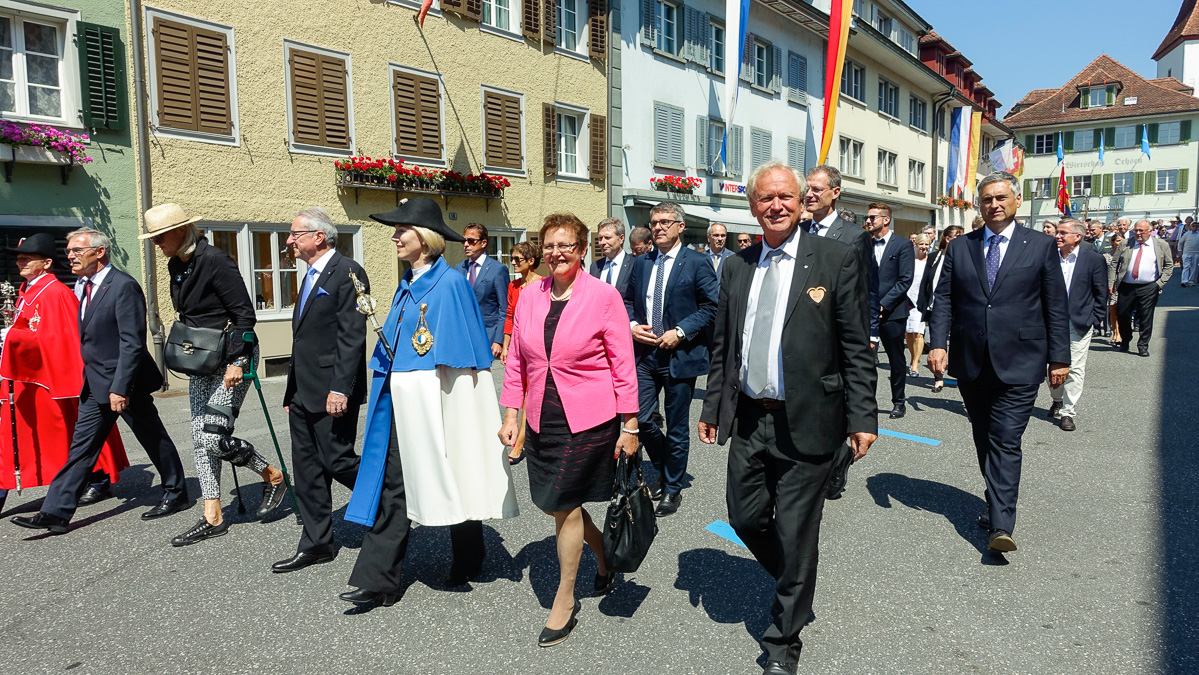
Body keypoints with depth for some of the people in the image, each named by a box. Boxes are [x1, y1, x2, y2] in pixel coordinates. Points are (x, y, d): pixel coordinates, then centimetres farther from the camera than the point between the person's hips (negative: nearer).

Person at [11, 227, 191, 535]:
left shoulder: (123, 286, -17)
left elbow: (132, 343, -21)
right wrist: (86, 377, 10)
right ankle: (55, 513, 13)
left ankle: (176, 495, 23)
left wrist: (120, 387, -23)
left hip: (124, 382, -8)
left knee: (154, 440, 7)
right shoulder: (81, 286, 10)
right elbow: (86, 337, 16)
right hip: (94, 383, 8)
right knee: (81, 446, 9)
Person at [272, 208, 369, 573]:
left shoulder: (347, 272, -12)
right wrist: (292, 391, 19)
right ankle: (316, 544, 22)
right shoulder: (311, 276, 18)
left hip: (332, 393, -9)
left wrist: (340, 388, -23)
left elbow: (352, 336, -19)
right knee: (307, 470, 11)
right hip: (303, 393, 9)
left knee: (336, 460, -4)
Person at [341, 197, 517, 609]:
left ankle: (468, 563, 28)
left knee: (450, 478, 7)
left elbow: (462, 352, -13)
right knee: (393, 482, 4)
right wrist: (385, 386, 15)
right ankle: (378, 582, 7)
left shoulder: (450, 283, -10)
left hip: (437, 397, -7)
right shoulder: (407, 285, 13)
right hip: (401, 398, 7)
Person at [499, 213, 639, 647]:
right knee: (559, 504, 11)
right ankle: (604, 555, 41)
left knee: (564, 504, -1)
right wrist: (511, 414, 6)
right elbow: (517, 361, 11)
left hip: (590, 419, -5)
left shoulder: (603, 296, -8)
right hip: (542, 419, 5)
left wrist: (630, 425, -8)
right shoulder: (530, 297, 5)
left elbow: (623, 365, -6)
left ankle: (564, 601, 20)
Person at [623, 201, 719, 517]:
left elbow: (712, 305, -9)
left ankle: (672, 489, 23)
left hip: (680, 354, -5)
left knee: (677, 428, 6)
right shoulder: (642, 263, 11)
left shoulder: (696, 263, -6)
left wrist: (680, 332, -17)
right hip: (644, 353, 5)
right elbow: (628, 300, 18)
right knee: (640, 418, 1)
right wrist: (632, 324, -2)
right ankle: (664, 469, 30)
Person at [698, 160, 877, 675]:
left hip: (806, 423, -4)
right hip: (748, 419, 5)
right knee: (745, 518, 12)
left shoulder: (836, 259, -5)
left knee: (796, 534, 5)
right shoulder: (736, 267, 8)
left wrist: (862, 419, -11)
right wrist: (712, 408, 10)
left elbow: (856, 347, -7)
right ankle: (794, 585, 43)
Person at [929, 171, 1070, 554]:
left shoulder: (1041, 247, 2)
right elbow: (944, 300, 4)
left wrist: (1059, 358, 0)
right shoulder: (959, 247, 7)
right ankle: (998, 505, 31)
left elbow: (1056, 307, 2)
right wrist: (938, 344, -9)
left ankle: (1001, 526, -8)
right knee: (984, 440, 14)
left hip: (1018, 364, -3)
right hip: (971, 364, 3)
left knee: (1005, 442, -9)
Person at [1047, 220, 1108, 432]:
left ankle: (1067, 412, 7)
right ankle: (1057, 400, 34)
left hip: (1079, 324, -3)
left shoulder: (1094, 259, -6)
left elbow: (1101, 295, -1)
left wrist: (1093, 320, -5)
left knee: (1075, 369, -1)